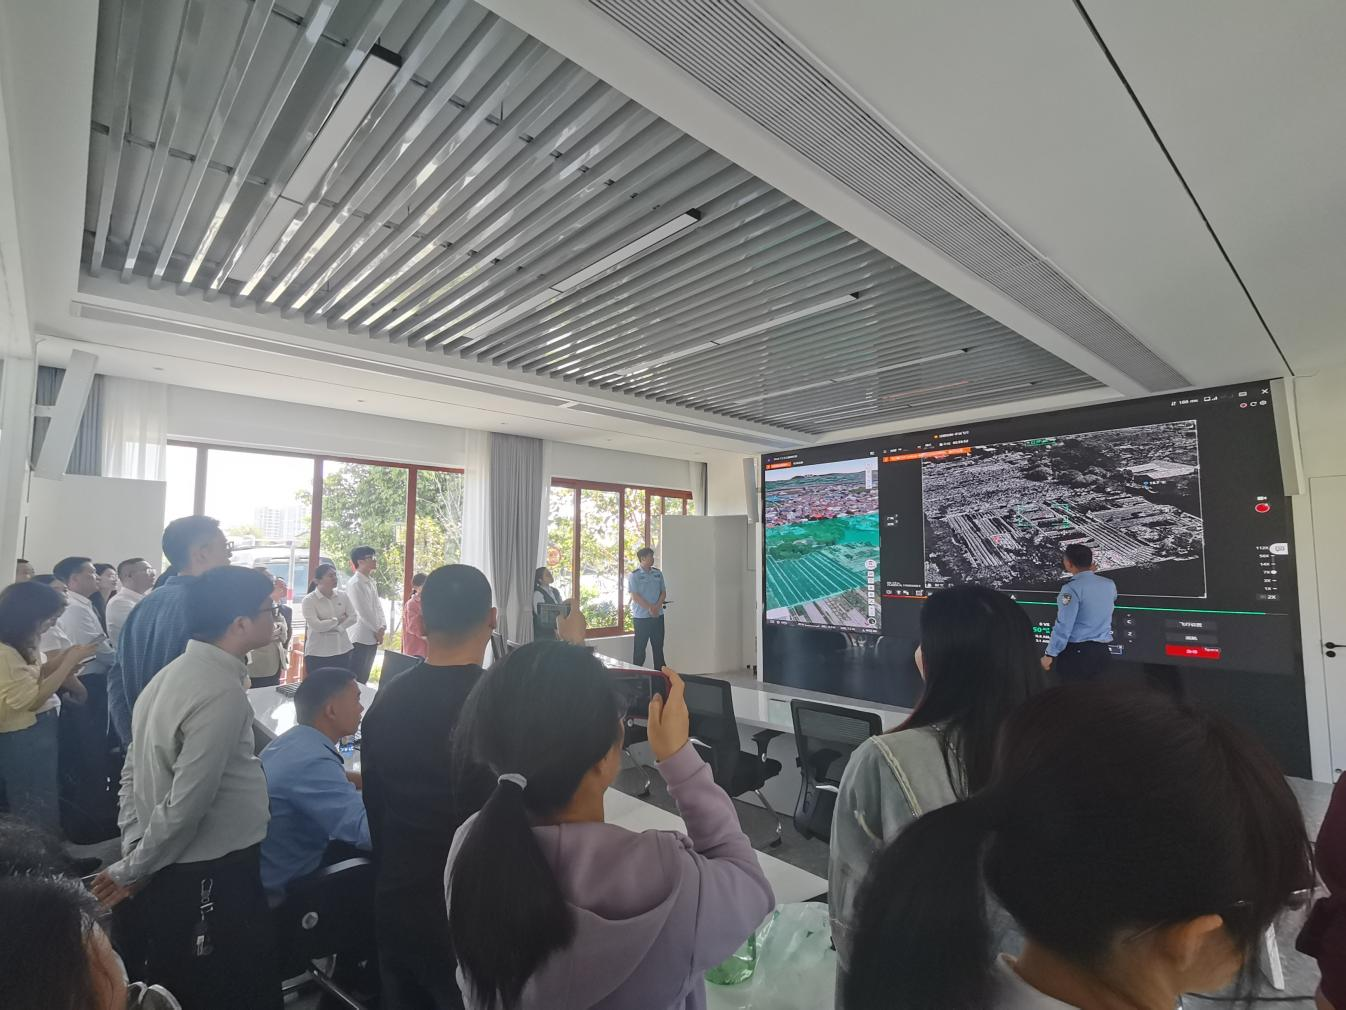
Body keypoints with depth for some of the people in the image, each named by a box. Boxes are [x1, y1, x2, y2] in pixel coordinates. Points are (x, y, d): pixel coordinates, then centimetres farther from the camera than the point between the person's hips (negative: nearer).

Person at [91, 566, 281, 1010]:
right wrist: (130, 871, -8)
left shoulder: (172, 673, 3)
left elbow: (133, 773, 10)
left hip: (169, 873, 9)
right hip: (210, 877, -9)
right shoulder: (222, 691, -26)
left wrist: (133, 853, 11)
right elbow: (187, 803, -24)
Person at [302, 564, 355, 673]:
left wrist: (338, 628, -12)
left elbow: (353, 617, 2)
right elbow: (317, 626, -18)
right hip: (318, 653, -4)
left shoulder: (342, 595, 5)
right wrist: (338, 620, -8)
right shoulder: (309, 600, -9)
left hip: (342, 650, 5)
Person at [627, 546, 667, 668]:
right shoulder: (634, 575, -6)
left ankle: (660, 671, 17)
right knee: (640, 647, 1)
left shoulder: (658, 573, 10)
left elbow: (663, 592, 9)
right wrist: (649, 608, -16)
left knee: (658, 645, 9)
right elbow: (634, 596, -12)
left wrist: (657, 606, -8)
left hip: (658, 615, 5)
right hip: (642, 617, -5)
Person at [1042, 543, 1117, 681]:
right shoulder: (1110, 585, 5)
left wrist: (1050, 654, -12)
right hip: (1102, 652, 6)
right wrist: (1091, 573, 29)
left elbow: (1064, 626, -17)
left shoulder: (1072, 588, -14)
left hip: (1076, 651, -6)